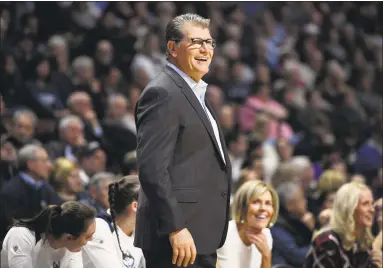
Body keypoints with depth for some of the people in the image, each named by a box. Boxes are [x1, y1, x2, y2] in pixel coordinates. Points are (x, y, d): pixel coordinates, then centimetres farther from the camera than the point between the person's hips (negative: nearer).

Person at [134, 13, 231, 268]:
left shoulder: (195, 94, 20)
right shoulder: (163, 94, -12)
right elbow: (152, 168, -20)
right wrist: (175, 228, -24)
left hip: (201, 237, 10)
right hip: (179, 237, -10)